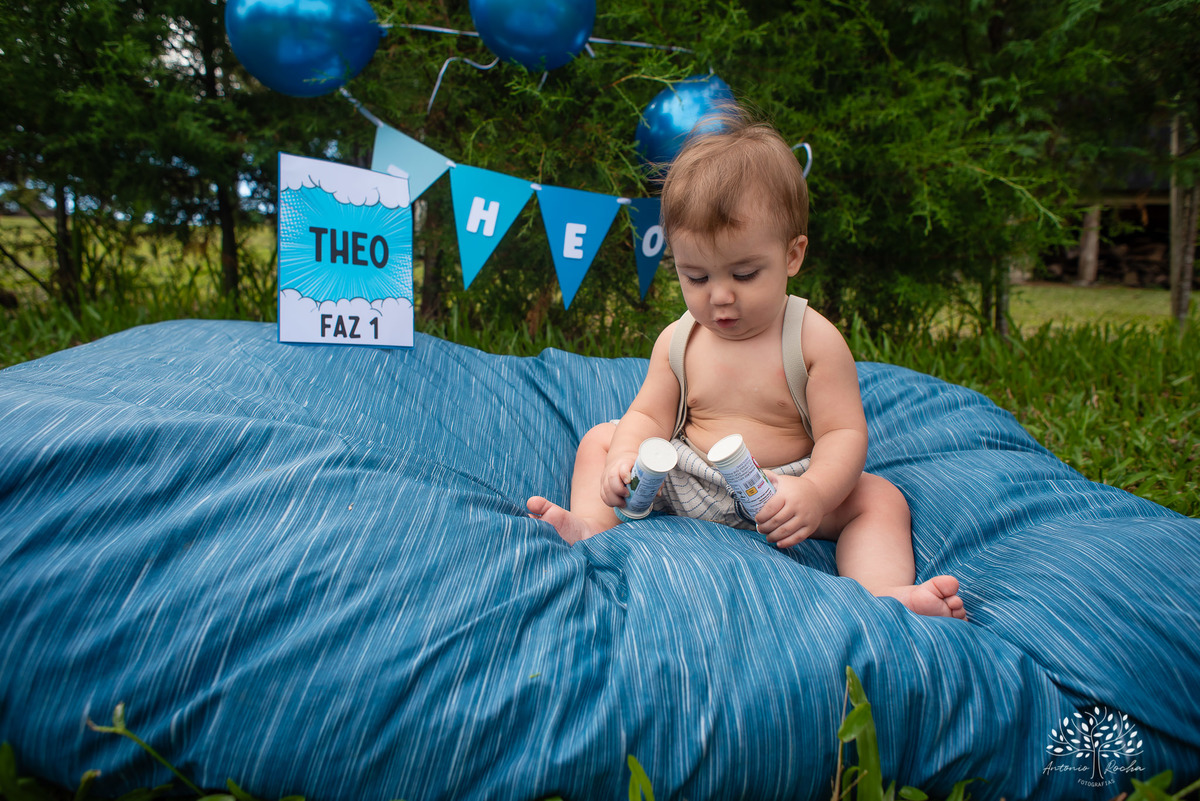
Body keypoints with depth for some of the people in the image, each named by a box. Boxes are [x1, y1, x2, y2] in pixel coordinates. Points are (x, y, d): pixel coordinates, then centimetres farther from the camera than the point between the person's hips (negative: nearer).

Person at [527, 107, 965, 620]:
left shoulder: (814, 340, -13)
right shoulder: (677, 341, -3)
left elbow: (844, 433, -16)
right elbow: (648, 417, 1)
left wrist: (815, 492, -36)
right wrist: (627, 457, -23)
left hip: (778, 492, -3)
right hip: (682, 481, 3)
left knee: (881, 499, -21)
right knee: (602, 439, -1)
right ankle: (591, 526, -18)